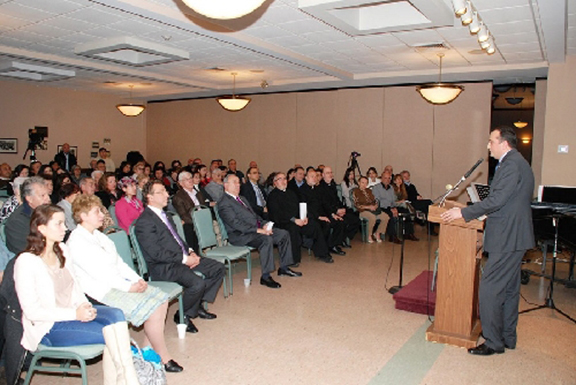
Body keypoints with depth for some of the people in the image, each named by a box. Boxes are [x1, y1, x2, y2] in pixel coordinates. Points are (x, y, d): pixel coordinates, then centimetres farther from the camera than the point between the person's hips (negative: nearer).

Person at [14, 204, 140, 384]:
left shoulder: (62, 250, 7)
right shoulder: (26, 262, -14)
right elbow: (32, 311, -15)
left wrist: (85, 306, -6)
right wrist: (75, 314, -21)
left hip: (73, 313, 6)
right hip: (48, 328, -6)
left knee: (116, 314, -25)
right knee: (111, 334, -25)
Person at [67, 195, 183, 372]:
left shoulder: (98, 235, 15)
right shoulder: (76, 242, -13)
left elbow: (118, 262, 14)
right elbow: (98, 272, -19)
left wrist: (137, 279, 0)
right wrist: (128, 287, -19)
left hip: (120, 282, 9)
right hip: (103, 290, -9)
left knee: (161, 298, -2)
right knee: (152, 310, -21)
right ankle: (164, 358, -6)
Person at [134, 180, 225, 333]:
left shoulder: (165, 215, 16)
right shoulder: (144, 221, -14)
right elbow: (157, 253, -20)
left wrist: (190, 252, 3)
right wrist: (184, 259, -18)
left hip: (182, 258, 10)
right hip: (163, 267, -10)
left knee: (219, 268, 2)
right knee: (198, 283, -30)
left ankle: (198, 305, 14)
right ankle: (183, 315, -2)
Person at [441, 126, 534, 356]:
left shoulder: (511, 164, -16)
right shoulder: (516, 162, 17)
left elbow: (497, 199, -24)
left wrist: (464, 213, -21)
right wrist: (484, 214, 21)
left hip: (507, 239, -11)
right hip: (513, 236, 11)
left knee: (489, 289, -6)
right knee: (509, 288, 17)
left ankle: (493, 342, 2)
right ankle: (507, 337, 28)